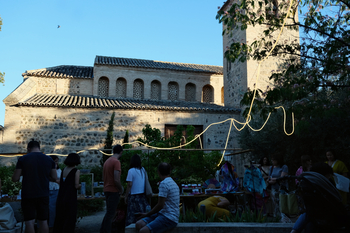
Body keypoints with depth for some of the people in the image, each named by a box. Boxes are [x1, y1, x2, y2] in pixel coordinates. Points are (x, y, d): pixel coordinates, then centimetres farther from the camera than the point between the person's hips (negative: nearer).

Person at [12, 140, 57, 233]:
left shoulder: (22, 159, -5)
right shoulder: (49, 159, 3)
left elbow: (15, 179, -6)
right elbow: (54, 178, 5)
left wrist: (24, 173, 14)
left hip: (28, 195, -3)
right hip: (43, 195, 3)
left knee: (29, 222, 2)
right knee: (43, 221, 12)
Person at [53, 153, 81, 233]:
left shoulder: (64, 170, 9)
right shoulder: (76, 171, -9)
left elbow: (61, 183, 11)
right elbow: (76, 186, -14)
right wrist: (80, 186, 8)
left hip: (60, 197, 6)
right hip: (70, 198, -6)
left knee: (59, 218, 16)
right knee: (70, 219, 2)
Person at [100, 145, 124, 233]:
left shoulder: (107, 161, 13)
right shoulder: (116, 161, -15)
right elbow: (116, 179, -22)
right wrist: (121, 189, -7)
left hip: (106, 189, 9)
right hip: (113, 191, -9)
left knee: (109, 212, 18)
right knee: (110, 213, -3)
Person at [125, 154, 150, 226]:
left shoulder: (131, 171, -8)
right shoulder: (143, 170, 8)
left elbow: (129, 185, -11)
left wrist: (126, 196, -4)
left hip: (134, 196, -5)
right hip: (143, 195, 5)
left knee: (132, 216, 0)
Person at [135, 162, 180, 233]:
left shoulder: (164, 183, -15)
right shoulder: (173, 183, 15)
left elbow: (160, 205, -16)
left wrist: (147, 214, -3)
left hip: (169, 219, -9)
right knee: (139, 224, -2)